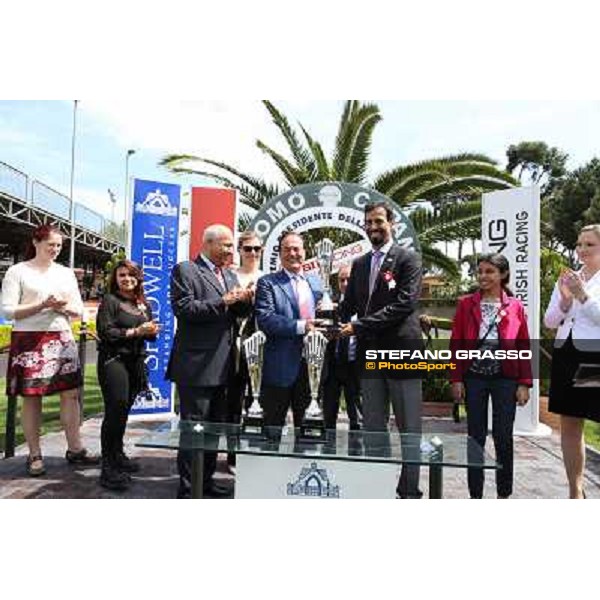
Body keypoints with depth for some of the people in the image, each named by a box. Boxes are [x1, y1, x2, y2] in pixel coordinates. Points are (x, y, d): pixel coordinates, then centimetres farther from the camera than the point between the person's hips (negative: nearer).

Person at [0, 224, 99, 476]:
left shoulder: (66, 273, 13)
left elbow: (78, 310, 15)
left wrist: (65, 307, -7)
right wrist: (43, 305, -17)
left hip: (62, 339, 4)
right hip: (30, 340, -4)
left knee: (71, 393, 2)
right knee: (31, 397, 2)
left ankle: (74, 449, 12)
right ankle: (35, 455, 14)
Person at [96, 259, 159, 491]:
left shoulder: (143, 303, 16)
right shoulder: (109, 300, -2)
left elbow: (149, 333, 21)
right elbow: (105, 332, -12)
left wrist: (152, 331, -2)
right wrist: (135, 331, -15)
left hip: (136, 361, 6)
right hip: (113, 360, -6)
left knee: (124, 410, 12)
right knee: (116, 409, -11)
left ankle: (117, 455, 26)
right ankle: (108, 467, -5)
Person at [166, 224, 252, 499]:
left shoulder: (230, 275, 17)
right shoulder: (185, 270, -5)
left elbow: (238, 313, 14)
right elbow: (183, 309, -17)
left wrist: (245, 301, -7)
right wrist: (222, 303, -20)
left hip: (221, 365, 8)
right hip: (196, 365, -8)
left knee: (216, 426, 16)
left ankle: (206, 480, 30)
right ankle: (187, 487, 13)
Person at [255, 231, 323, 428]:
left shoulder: (315, 282, 14)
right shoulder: (268, 283, -2)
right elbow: (265, 320, -15)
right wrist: (301, 326, -21)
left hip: (312, 365, 4)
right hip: (280, 367, -4)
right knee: (274, 425, 7)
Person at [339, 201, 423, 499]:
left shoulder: (408, 258, -3)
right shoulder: (359, 264, 15)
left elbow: (405, 303, -15)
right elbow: (349, 304, 12)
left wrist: (359, 326, -17)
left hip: (401, 351, -5)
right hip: (370, 354, 6)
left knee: (408, 429, 5)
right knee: (372, 427, 12)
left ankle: (409, 490, 17)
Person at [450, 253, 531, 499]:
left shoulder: (515, 306, 2)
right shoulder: (466, 304, 2)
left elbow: (523, 347, 3)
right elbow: (456, 344, 1)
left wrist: (524, 383, -1)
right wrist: (456, 379, -4)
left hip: (505, 379, 0)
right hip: (474, 378, 0)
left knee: (503, 437, 9)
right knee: (475, 437, 8)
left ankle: (504, 493, 25)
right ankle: (475, 494, 21)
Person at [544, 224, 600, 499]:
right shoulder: (568, 279, 14)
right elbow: (549, 322, 9)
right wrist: (565, 299, -6)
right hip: (566, 355, 5)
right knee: (569, 425, 11)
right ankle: (576, 491, 24)